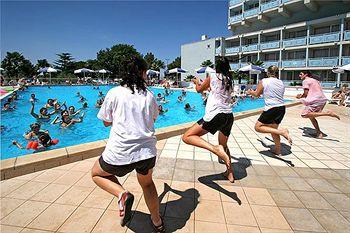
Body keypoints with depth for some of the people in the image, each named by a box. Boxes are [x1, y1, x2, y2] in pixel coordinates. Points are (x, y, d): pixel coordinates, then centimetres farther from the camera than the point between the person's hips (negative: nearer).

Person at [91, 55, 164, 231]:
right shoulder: (149, 95, 6)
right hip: (147, 151, 3)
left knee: (97, 174, 28)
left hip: (120, 153, -3)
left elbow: (106, 122, 9)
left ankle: (122, 194, 3)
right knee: (147, 184, 31)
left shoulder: (114, 93, -1)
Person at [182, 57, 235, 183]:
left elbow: (199, 90, 18)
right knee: (224, 145, 28)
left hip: (215, 115, -7)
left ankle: (215, 149, -28)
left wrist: (197, 82, 39)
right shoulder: (229, 80, 18)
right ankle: (230, 173, 30)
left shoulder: (212, 77, 4)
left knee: (187, 137, -9)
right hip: (229, 115, 7)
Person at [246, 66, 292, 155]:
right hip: (282, 108, 7)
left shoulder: (264, 81, -3)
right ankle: (278, 150, 23)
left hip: (271, 109, -7)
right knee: (273, 128, 21)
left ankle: (281, 132, -12)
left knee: (258, 127, 3)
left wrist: (250, 92, 28)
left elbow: (257, 94, 6)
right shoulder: (281, 82, 13)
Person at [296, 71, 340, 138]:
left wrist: (300, 97, 10)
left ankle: (328, 113, -23)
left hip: (316, 100, -10)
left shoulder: (305, 81, -1)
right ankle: (319, 133, 15)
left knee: (305, 114, -18)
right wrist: (302, 95, 25)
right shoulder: (314, 80, 26)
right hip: (323, 99, 10)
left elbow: (306, 93, -8)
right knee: (311, 116, 16)